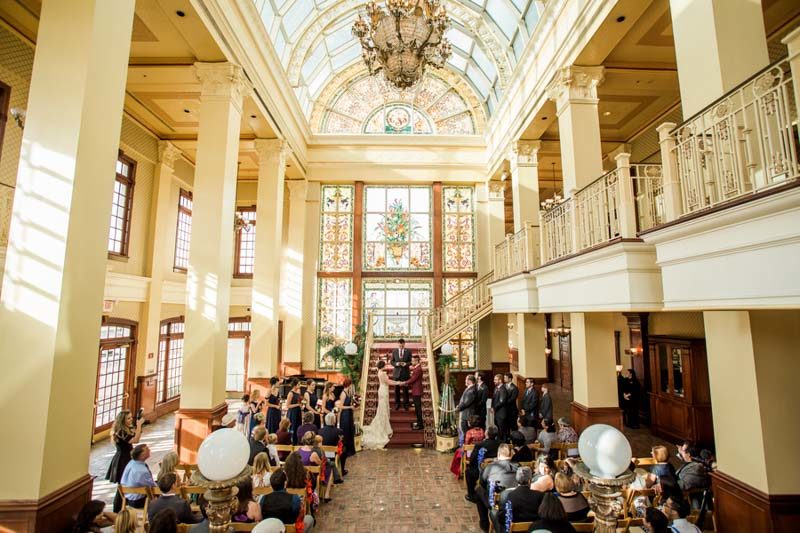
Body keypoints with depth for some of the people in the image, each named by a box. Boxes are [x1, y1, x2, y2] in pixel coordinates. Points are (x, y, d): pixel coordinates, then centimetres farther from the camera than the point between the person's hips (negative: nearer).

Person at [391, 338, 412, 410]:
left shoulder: (408, 352, -2)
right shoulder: (394, 351, 0)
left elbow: (410, 362, 1)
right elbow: (392, 362, 3)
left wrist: (405, 364, -18)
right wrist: (396, 364, -17)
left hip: (405, 372, -1)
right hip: (396, 372, 1)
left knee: (405, 388, 6)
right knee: (397, 389, 8)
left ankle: (405, 404, 19)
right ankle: (397, 403, 23)